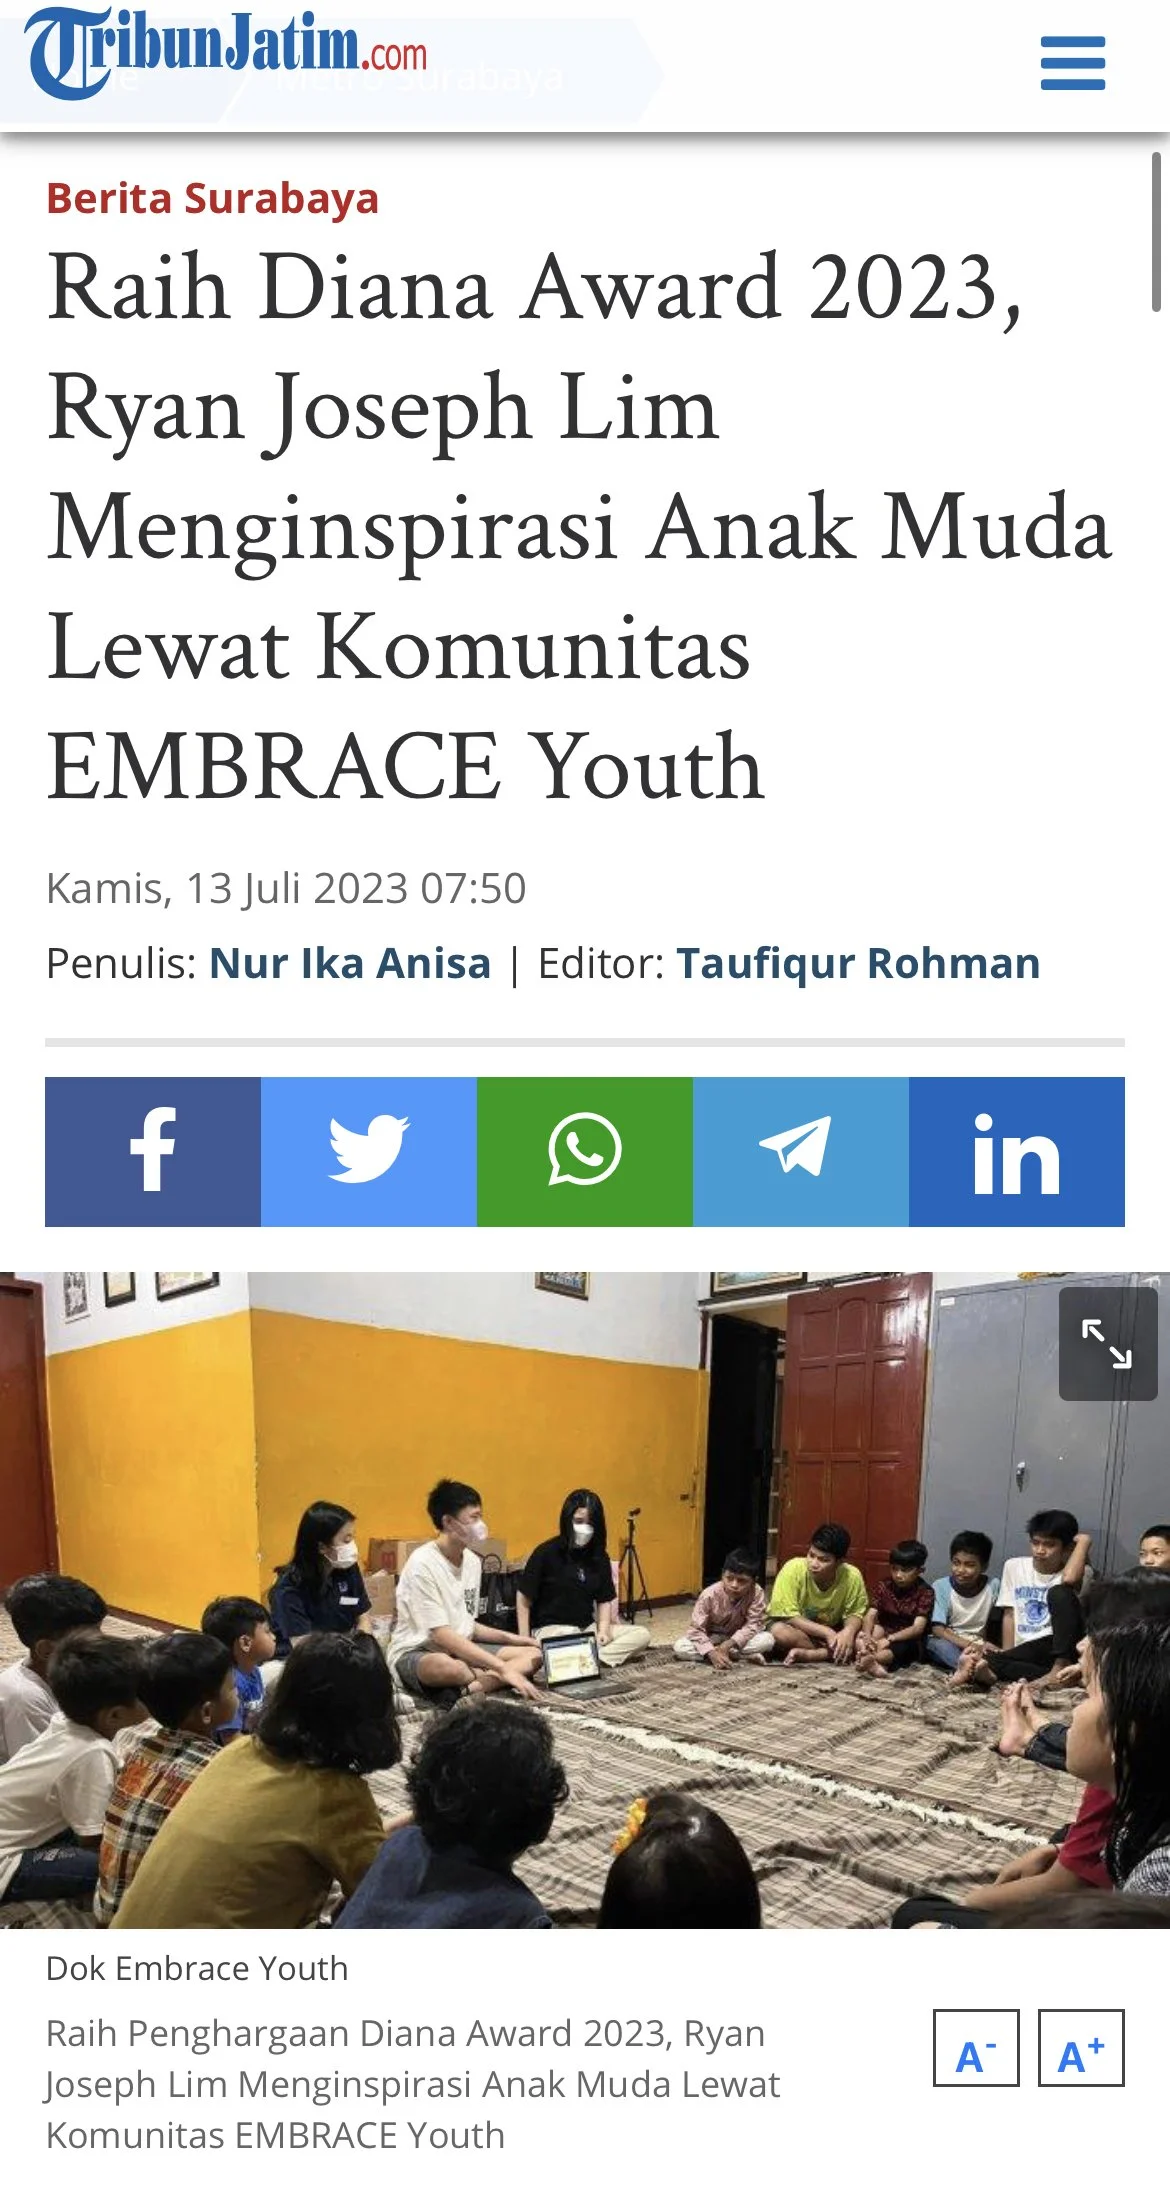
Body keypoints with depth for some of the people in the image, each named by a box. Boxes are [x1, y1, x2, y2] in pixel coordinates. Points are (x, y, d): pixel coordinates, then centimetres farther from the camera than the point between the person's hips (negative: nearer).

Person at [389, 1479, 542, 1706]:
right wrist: (502, 1669, -26)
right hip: (416, 1655, -9)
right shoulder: (422, 1564, -18)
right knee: (446, 1667, -44)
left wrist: (511, 1639, 4)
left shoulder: (472, 1561, 7)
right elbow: (442, 1635, -23)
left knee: (532, 1654, -8)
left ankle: (465, 1690, -26)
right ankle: (493, 1681, -17)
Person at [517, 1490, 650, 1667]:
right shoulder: (546, 1553, -8)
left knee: (642, 1636, -14)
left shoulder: (599, 1557, 7)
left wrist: (603, 1630, -7)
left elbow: (604, 1599, 11)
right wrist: (524, 1640, -9)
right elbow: (524, 1599, -4)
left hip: (588, 1628, 7)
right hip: (552, 1629, -7)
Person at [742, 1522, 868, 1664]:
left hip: (830, 1631, 3)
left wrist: (849, 1631, -29)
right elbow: (788, 1616, -22)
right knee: (779, 1631, -37)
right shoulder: (794, 1569, -24)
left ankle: (803, 1654, -22)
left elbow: (854, 1614, -6)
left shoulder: (852, 1577, -18)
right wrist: (826, 1632, -30)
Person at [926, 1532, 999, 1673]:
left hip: (979, 1645, 2)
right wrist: (968, 1645, -27)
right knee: (938, 1645, -36)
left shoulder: (993, 1585, -4)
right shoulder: (941, 1587, -7)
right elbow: (938, 1629, -14)